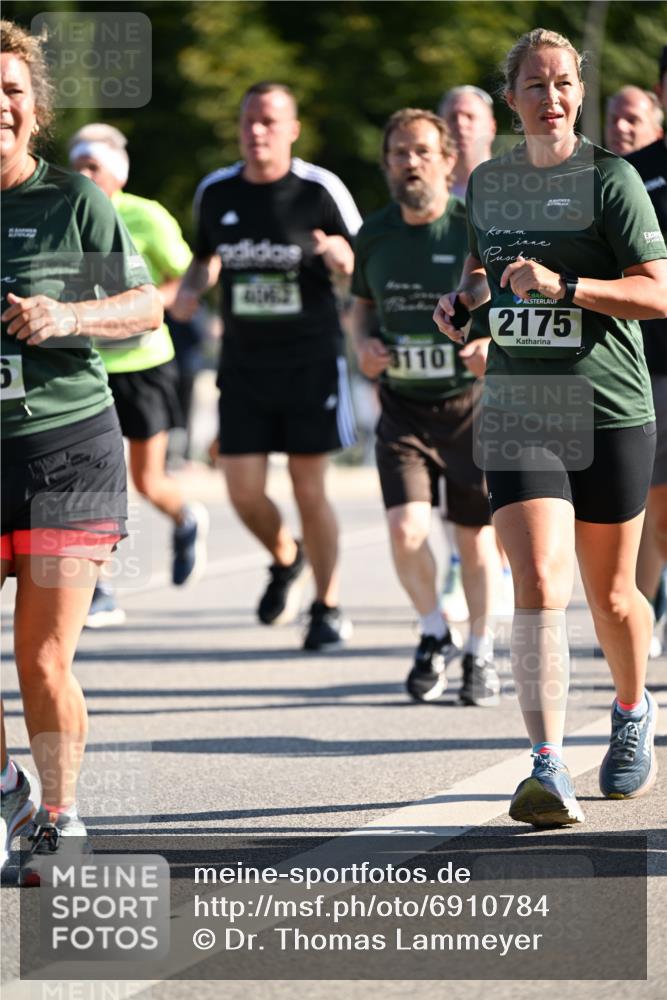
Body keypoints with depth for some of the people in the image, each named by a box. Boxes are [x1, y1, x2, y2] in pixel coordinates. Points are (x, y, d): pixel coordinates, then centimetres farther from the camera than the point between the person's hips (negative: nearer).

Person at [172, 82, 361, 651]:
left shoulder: (320, 191, -7)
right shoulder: (216, 192, 3)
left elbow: (360, 274, 0)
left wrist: (339, 257, -23)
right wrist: (190, 290, 0)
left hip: (311, 362, -3)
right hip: (244, 364, 3)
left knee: (309, 491, -1)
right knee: (244, 492, -2)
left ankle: (329, 608, 15)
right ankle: (286, 561, 31)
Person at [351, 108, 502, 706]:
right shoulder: (374, 236, 2)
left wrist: (497, 341, -21)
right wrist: (364, 342, -2)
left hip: (472, 404, -2)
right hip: (403, 407, 2)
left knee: (476, 535, 8)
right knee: (406, 529, -13)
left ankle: (480, 653, 29)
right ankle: (434, 635, 13)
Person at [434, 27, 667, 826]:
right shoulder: (487, 182, 9)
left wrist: (562, 285, -23)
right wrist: (464, 297, 7)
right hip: (517, 408, 2)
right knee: (539, 585, -15)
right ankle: (547, 771, -18)